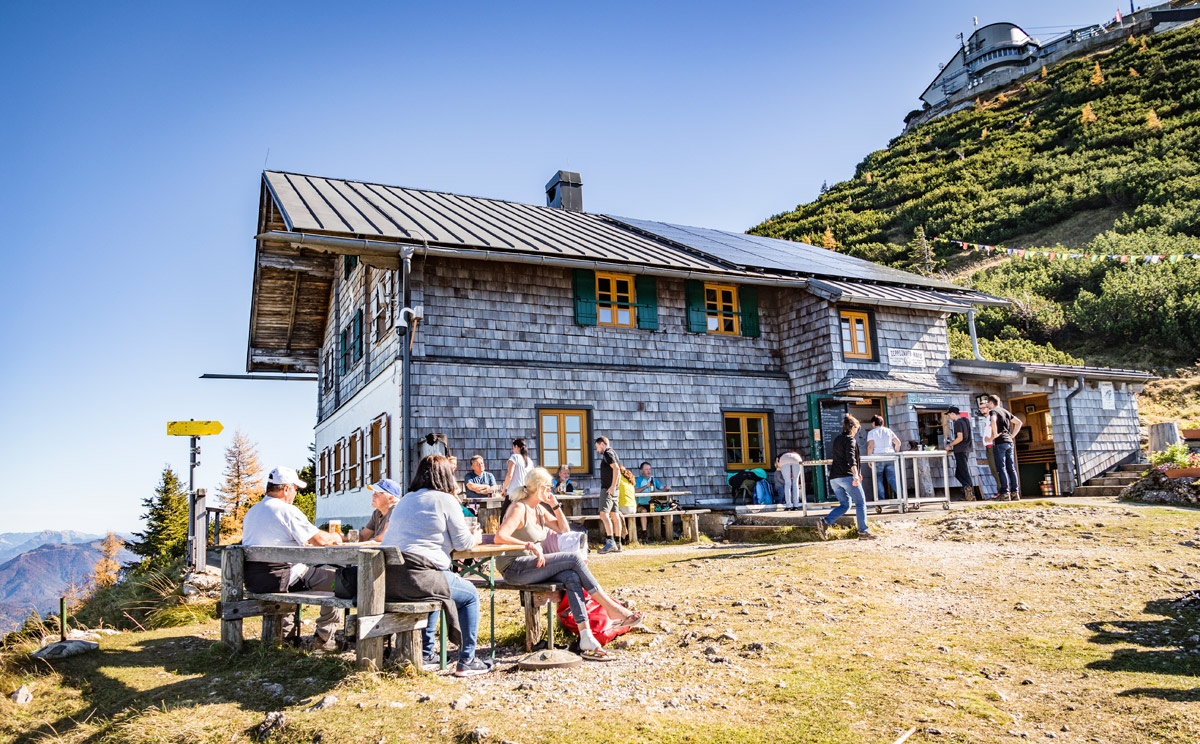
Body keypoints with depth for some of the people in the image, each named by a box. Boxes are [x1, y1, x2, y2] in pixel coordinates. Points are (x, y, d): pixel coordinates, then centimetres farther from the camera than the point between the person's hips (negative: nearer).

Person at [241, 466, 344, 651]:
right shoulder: (286, 510, -12)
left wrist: (302, 542, 28)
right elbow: (319, 539, -13)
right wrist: (335, 537, 8)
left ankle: (284, 633, 39)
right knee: (335, 578, 0)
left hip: (252, 579, 9)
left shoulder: (252, 511, 13)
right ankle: (322, 638, 4)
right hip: (278, 578, -9)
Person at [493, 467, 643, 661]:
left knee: (572, 577, -22)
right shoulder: (519, 508, -11)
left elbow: (564, 529, 20)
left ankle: (586, 640, -31)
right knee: (575, 558, -20)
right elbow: (500, 537, -25)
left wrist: (555, 505, 8)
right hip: (514, 569, -8)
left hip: (533, 567, 8)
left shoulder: (540, 509, 15)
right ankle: (612, 609, -14)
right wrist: (530, 545, -30)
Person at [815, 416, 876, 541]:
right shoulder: (850, 440, -5)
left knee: (844, 505, 11)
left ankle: (824, 522, -7)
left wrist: (855, 473, 41)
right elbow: (851, 458, -21)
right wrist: (856, 475, -32)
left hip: (834, 478, 8)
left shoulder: (837, 440, 21)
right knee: (860, 503, 2)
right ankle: (863, 532, -1)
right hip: (846, 476, -8)